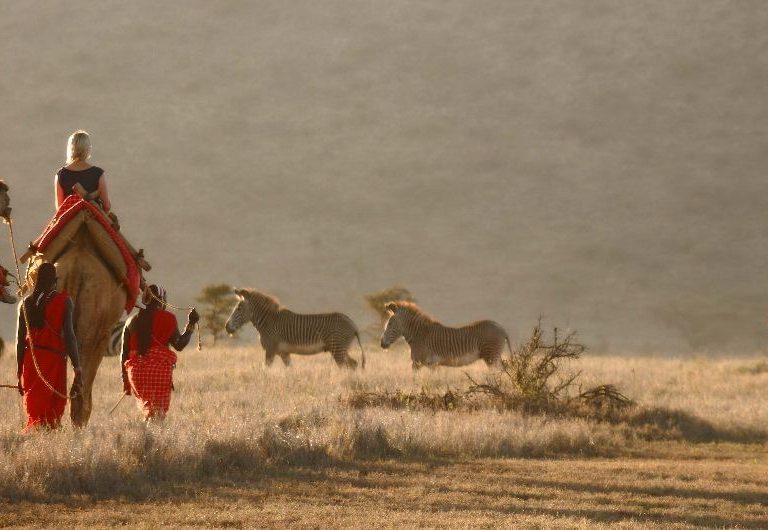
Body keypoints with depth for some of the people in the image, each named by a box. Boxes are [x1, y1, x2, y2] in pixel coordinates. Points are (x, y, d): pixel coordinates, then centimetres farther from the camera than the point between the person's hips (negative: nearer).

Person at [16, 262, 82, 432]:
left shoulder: (26, 303, 8)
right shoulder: (64, 301, -3)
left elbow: (20, 341, 10)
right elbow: (69, 335, -9)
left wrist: (19, 373, 17)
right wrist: (77, 369, -8)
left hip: (31, 360, 4)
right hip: (54, 359, -4)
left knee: (34, 412, 10)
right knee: (53, 414, -2)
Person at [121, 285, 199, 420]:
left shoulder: (132, 321, 11)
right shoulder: (167, 318, 0)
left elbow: (124, 354, 10)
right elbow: (179, 345, -2)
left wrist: (125, 380, 16)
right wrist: (190, 325, 8)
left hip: (135, 369, 4)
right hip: (160, 367, -4)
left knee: (147, 407, 18)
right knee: (160, 410, -3)